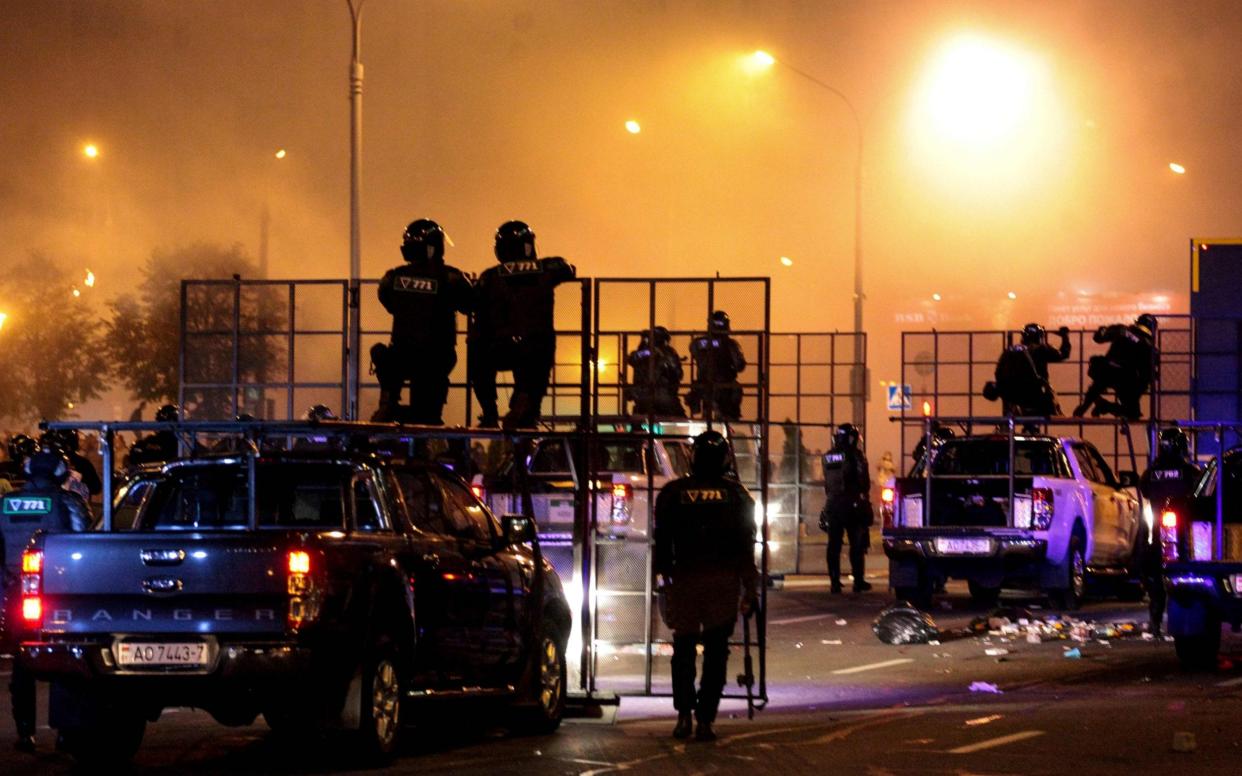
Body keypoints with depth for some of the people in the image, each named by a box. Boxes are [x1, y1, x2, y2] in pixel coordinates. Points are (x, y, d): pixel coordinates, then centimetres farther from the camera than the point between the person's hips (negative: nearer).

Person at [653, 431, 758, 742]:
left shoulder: (672, 493, 2)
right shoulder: (737, 494, 2)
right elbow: (747, 545, 1)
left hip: (685, 577, 0)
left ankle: (684, 715, 3)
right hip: (724, 580, 0)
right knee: (716, 652, 5)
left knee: (683, 649, 12)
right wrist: (750, 589, 4)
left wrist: (663, 577, 13)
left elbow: (662, 542, 4)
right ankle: (705, 719, 1)